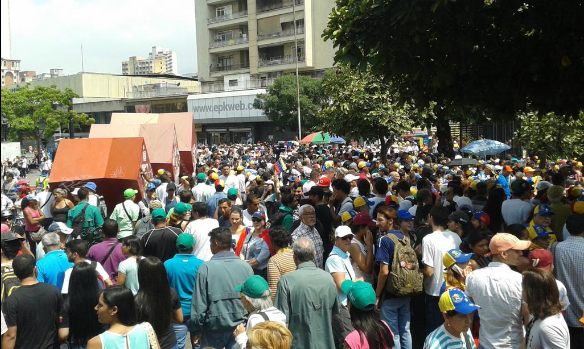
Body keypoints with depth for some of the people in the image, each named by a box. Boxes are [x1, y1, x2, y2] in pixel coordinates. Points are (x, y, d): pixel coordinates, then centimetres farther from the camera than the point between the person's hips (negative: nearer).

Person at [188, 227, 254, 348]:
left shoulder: (206, 267, -14)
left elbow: (199, 303, -11)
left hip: (215, 327, -2)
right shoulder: (246, 266, -5)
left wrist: (196, 329, 2)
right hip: (240, 327, 2)